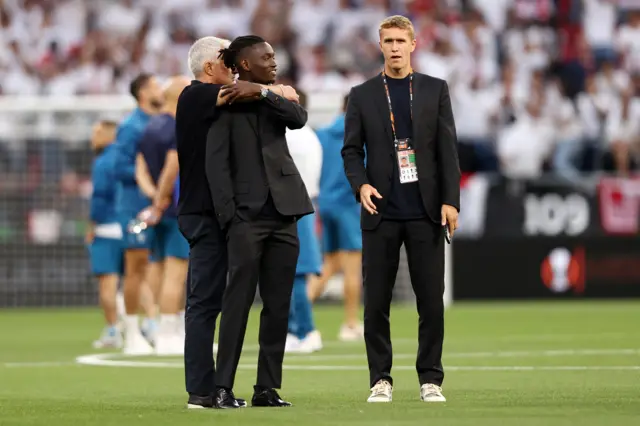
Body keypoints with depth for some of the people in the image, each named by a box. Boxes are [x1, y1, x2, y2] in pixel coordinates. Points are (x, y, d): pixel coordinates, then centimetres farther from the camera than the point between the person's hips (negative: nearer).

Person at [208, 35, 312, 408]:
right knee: (239, 301, -8)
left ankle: (268, 387, 7)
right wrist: (229, 214, -14)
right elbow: (217, 162, -7)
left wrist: (264, 93, -12)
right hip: (247, 216, -5)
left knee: (279, 305, 4)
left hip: (283, 214, 5)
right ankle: (223, 386, -6)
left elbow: (300, 118, -4)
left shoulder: (275, 100, 16)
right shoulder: (225, 103, -1)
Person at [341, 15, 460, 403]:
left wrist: (450, 200, -6)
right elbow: (351, 150, 6)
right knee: (376, 302, 0)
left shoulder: (435, 90, 7)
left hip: (425, 211, 0)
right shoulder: (363, 95, 7)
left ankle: (431, 379, 6)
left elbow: (448, 148, 3)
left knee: (432, 299, -1)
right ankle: (381, 379, 8)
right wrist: (361, 185, -13)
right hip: (382, 212, 0)